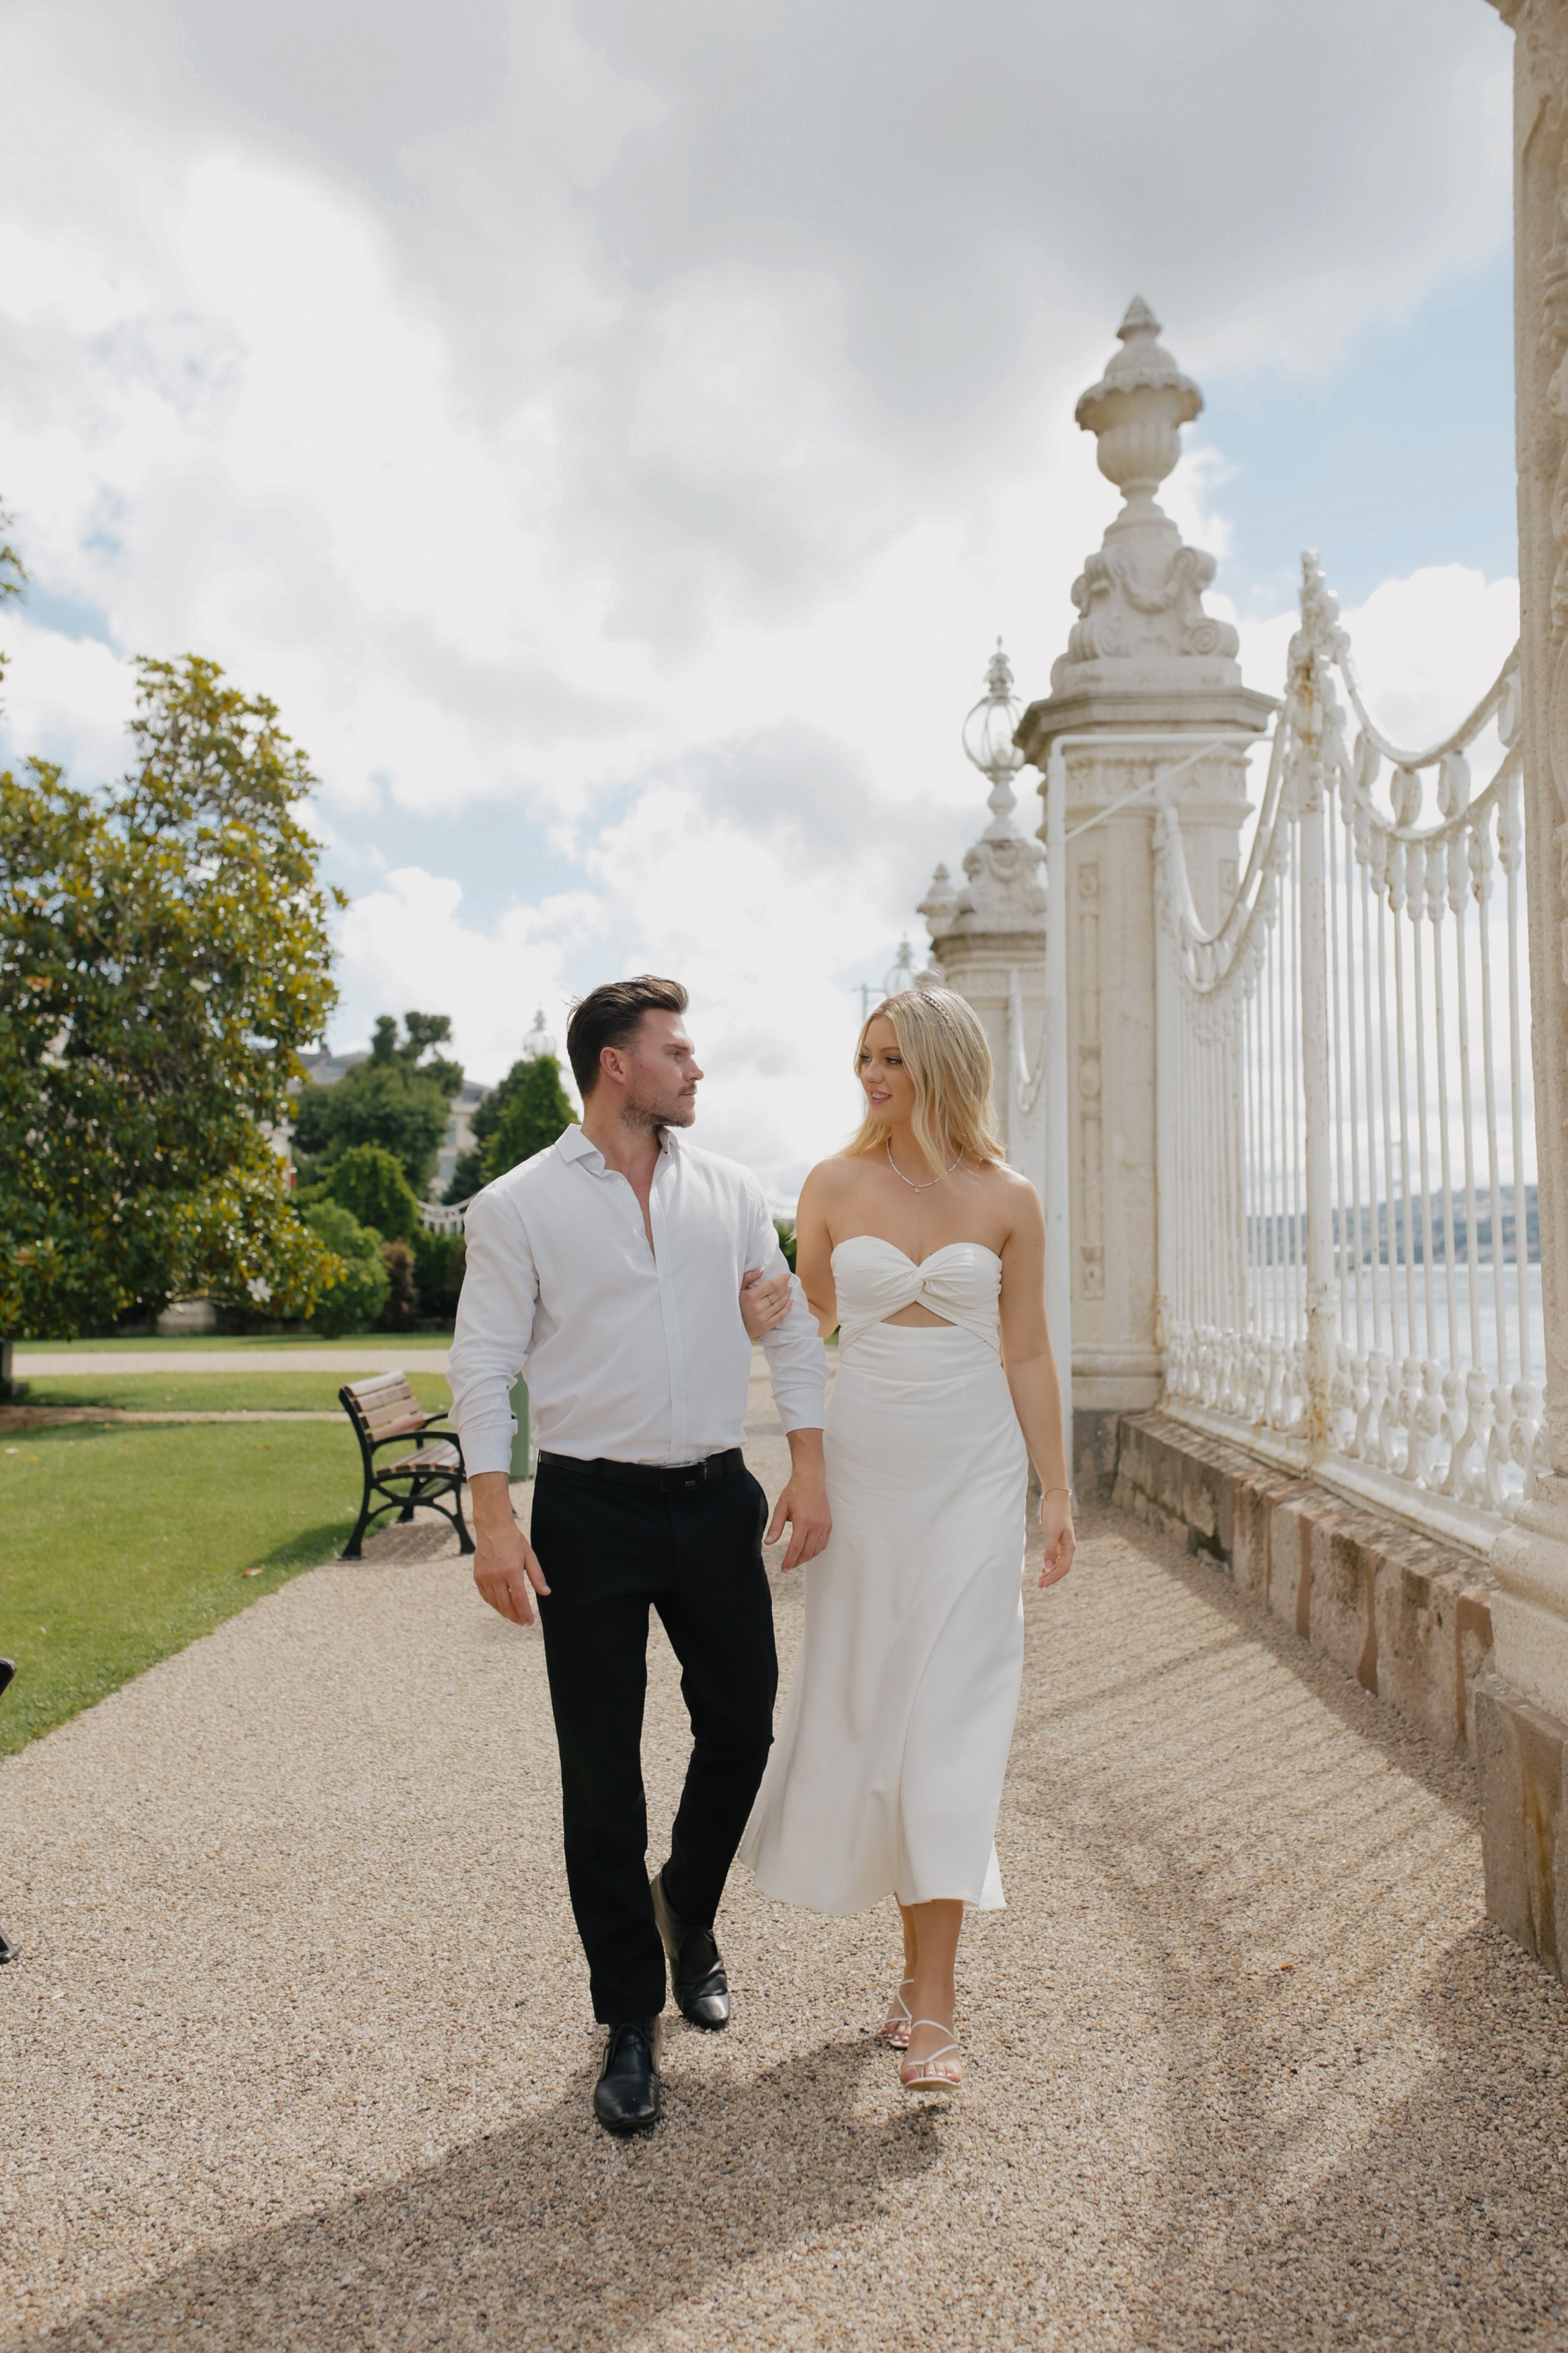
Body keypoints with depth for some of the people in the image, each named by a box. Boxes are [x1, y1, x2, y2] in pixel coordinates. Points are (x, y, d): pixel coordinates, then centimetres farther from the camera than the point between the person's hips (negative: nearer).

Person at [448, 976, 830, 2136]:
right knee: (602, 1771, 4)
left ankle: (687, 1913, 41)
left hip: (717, 1499, 3)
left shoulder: (731, 1191, 6)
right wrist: (495, 1520, -13)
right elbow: (485, 1363, -6)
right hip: (591, 1511, -3)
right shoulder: (521, 1205, -4)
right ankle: (631, 2019, 21)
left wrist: (810, 1467, 1)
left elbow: (793, 1328, 9)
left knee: (742, 1727, 11)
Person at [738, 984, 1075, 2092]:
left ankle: (934, 2003, -1)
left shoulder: (1008, 1198, -1)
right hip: (865, 1466, 2)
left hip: (973, 1470, -2)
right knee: (867, 1703, 6)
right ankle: (920, 1953, 24)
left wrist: (1057, 1491, 2)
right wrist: (759, 1312, -9)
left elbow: (1028, 1353, 4)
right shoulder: (834, 1185, 1)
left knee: (951, 1713, -6)